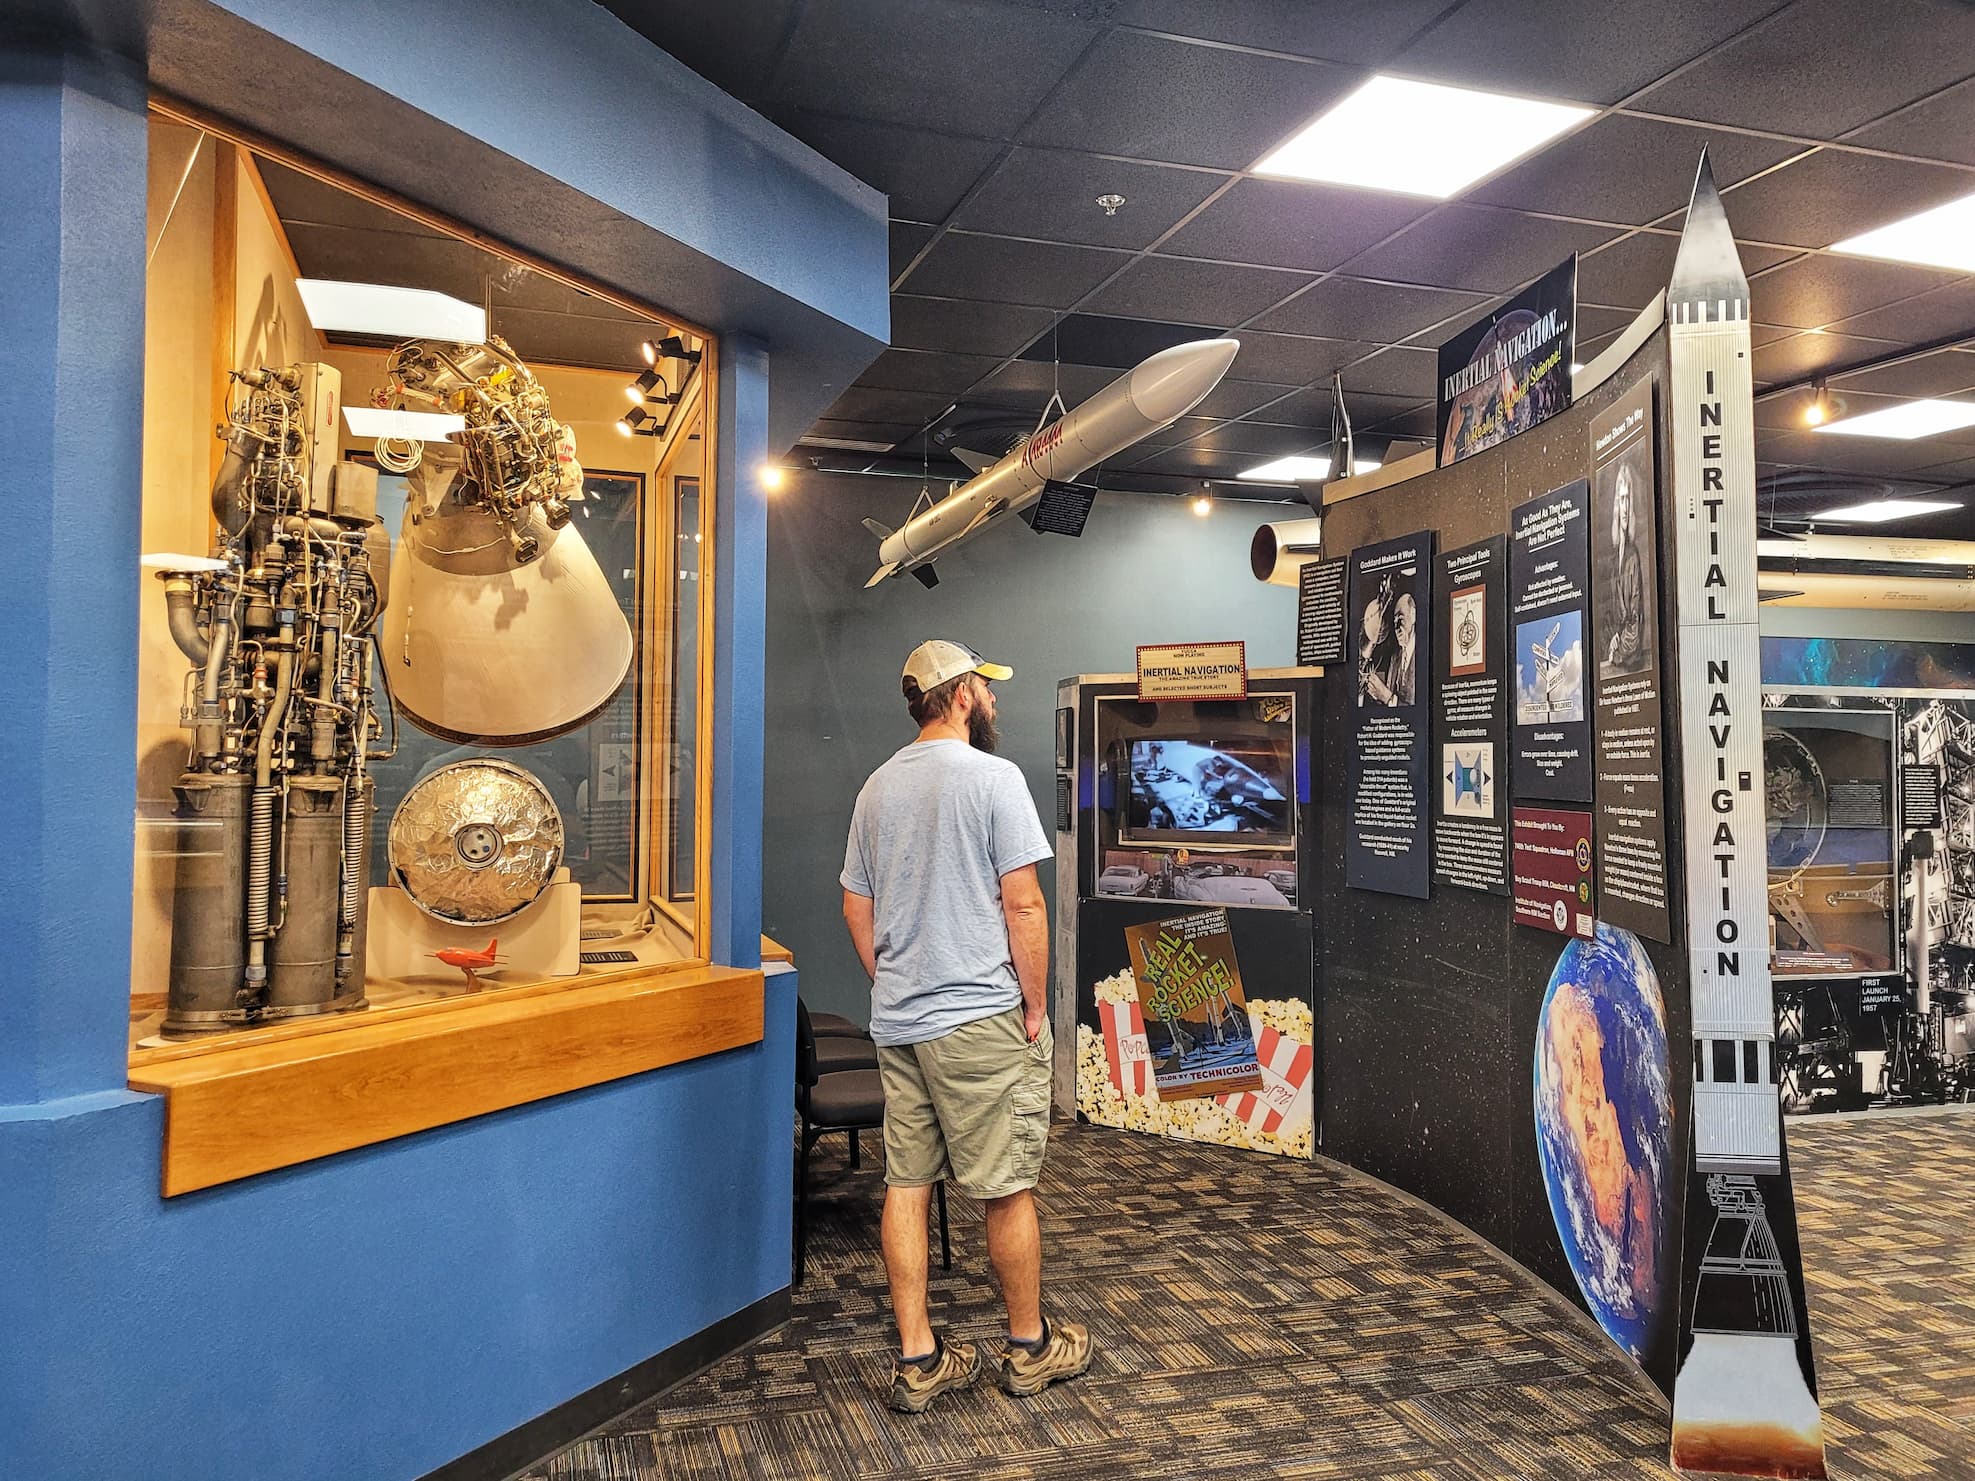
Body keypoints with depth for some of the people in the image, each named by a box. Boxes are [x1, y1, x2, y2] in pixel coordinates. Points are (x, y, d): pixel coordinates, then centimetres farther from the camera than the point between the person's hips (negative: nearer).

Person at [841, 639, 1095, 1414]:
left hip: (897, 1023, 7)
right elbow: (1022, 903, -15)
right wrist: (1035, 1007, -7)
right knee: (1007, 1189, 7)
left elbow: (855, 906, 14)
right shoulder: (993, 777, -12)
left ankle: (917, 1360, 18)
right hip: (980, 1020, -7)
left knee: (905, 1185, 10)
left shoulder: (878, 785, 10)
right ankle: (1030, 1347, 22)